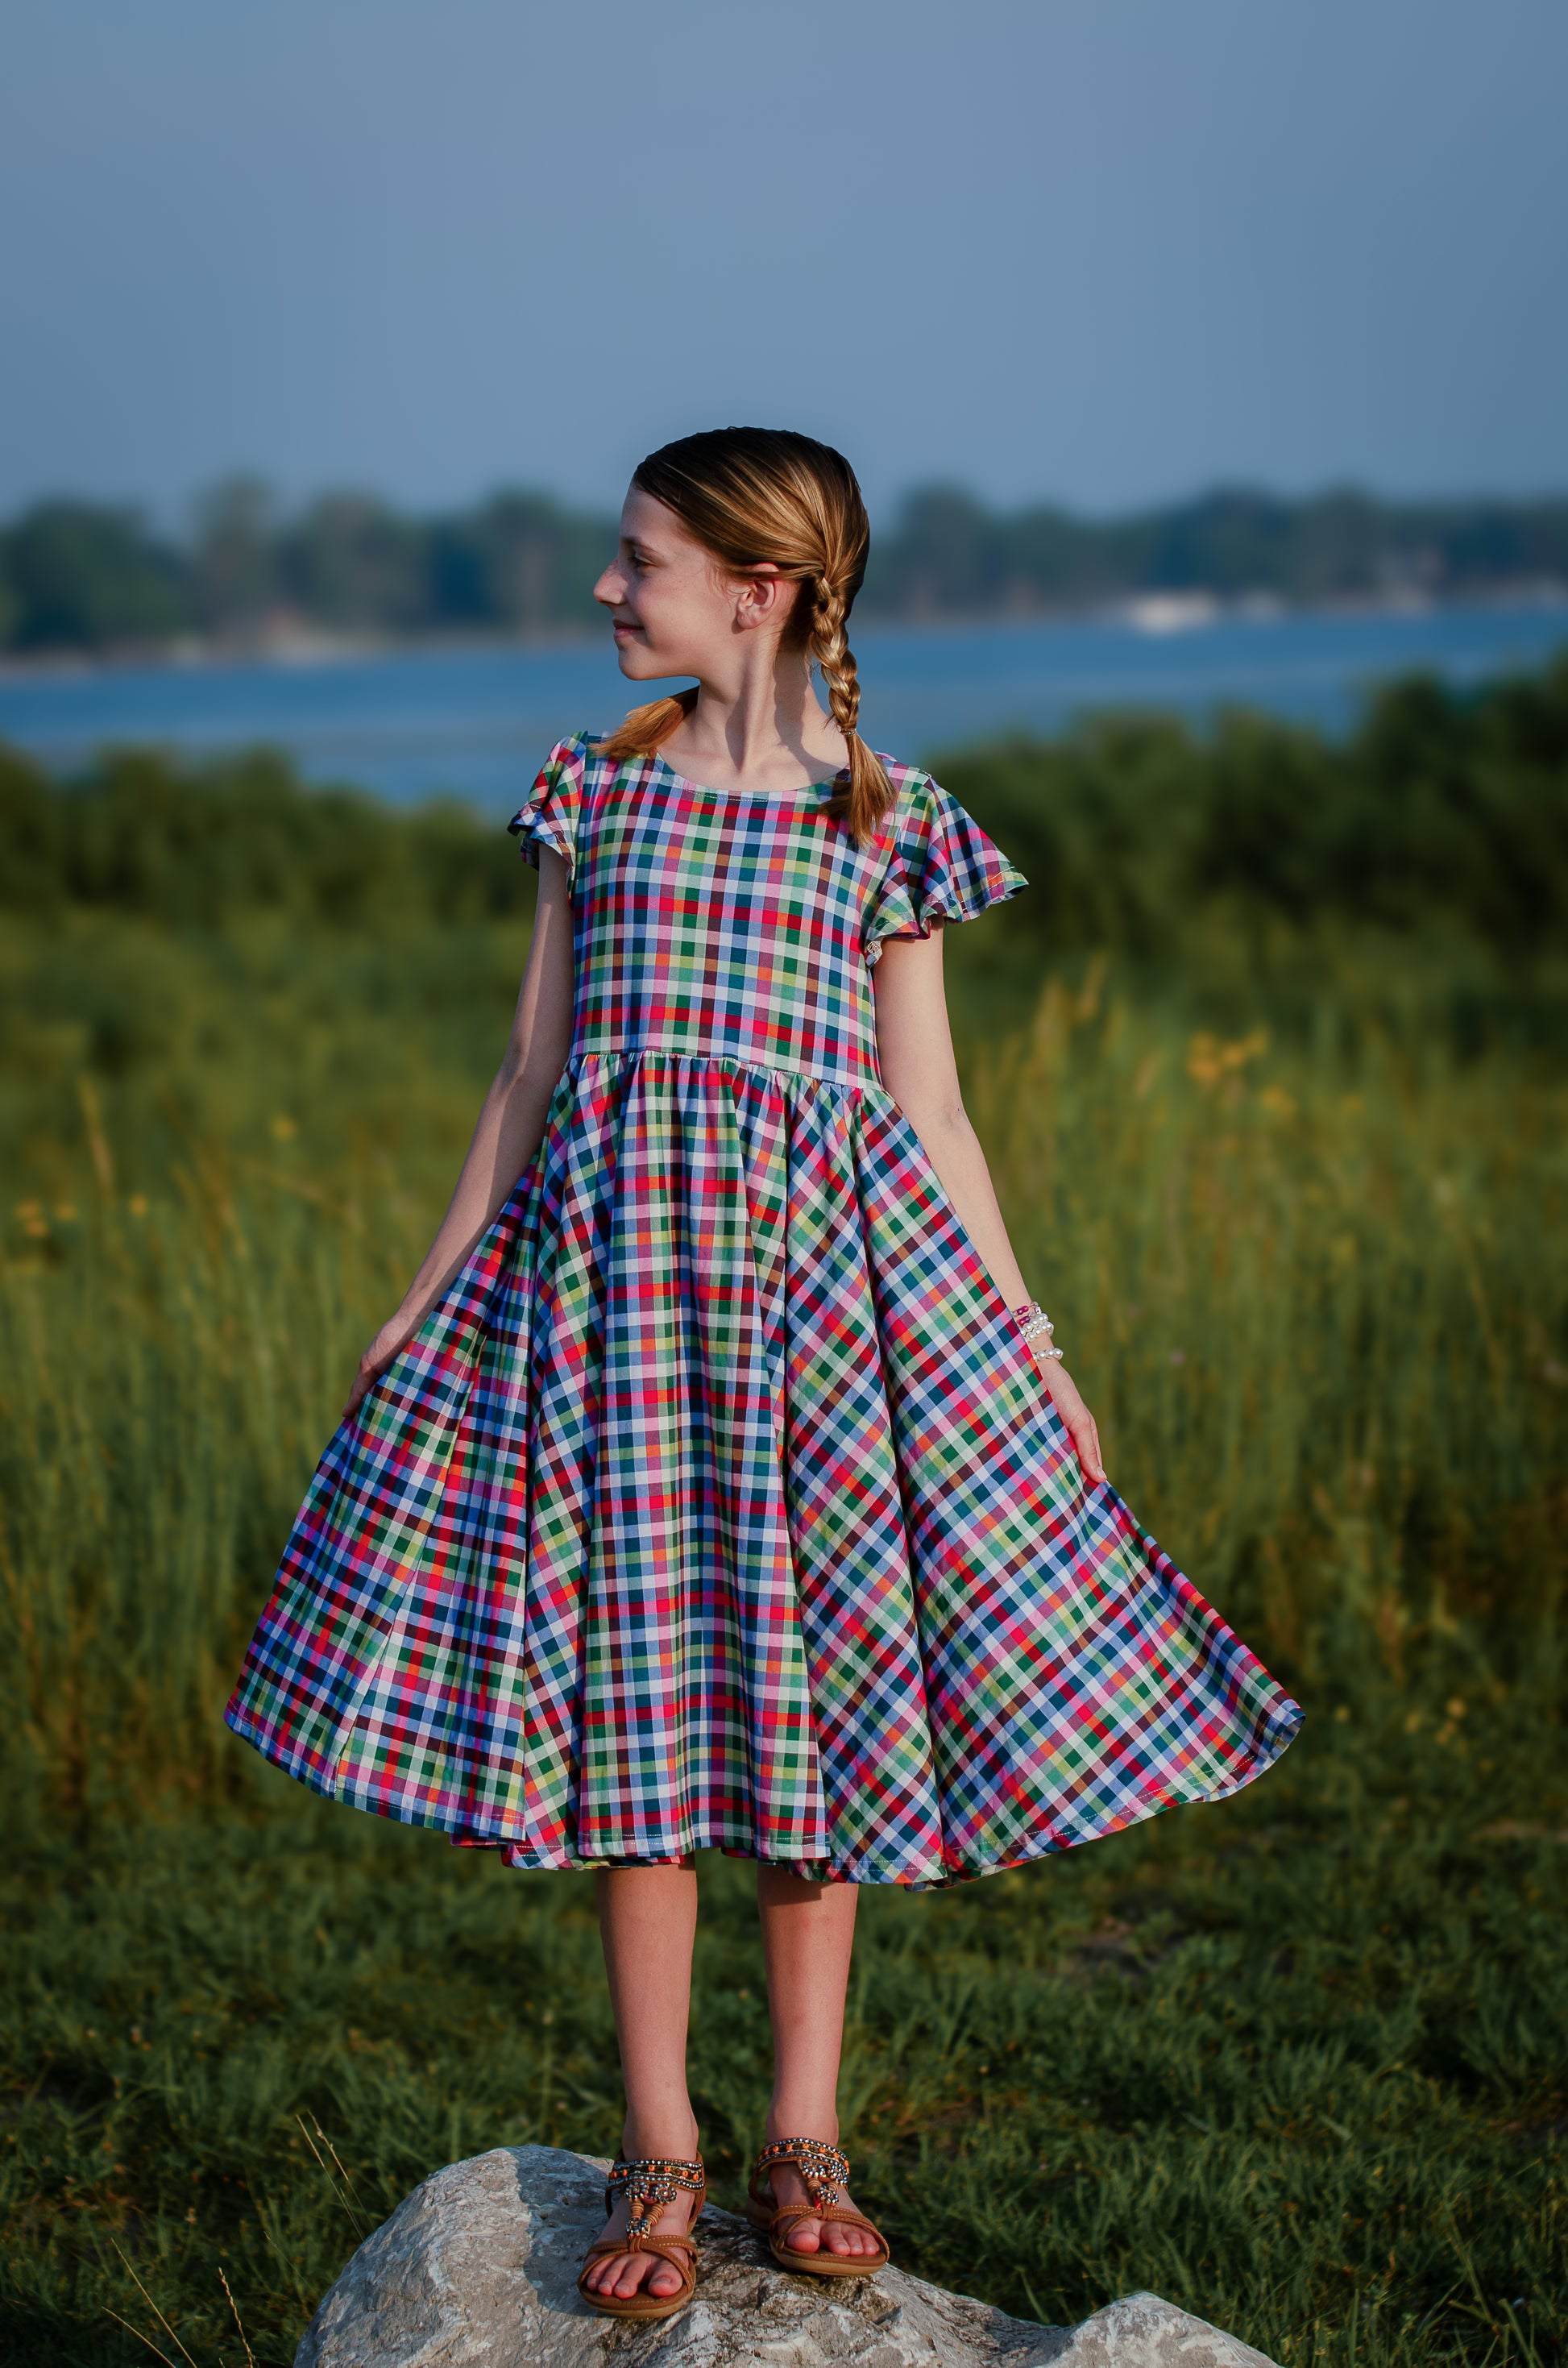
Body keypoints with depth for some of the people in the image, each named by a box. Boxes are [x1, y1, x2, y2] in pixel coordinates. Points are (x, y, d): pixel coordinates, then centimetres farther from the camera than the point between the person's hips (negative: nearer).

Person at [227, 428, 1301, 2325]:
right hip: (610, 1267, 2)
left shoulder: (886, 823, 3)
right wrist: (422, 1303, 13)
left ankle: (803, 2138, 17)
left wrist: (1033, 1353, 4)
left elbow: (930, 1114, 6)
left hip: (827, 1264, -1)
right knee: (637, 1713, 1)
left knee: (817, 1701, 4)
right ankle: (659, 2151, 11)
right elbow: (532, 1075, 13)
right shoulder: (593, 792, 9)